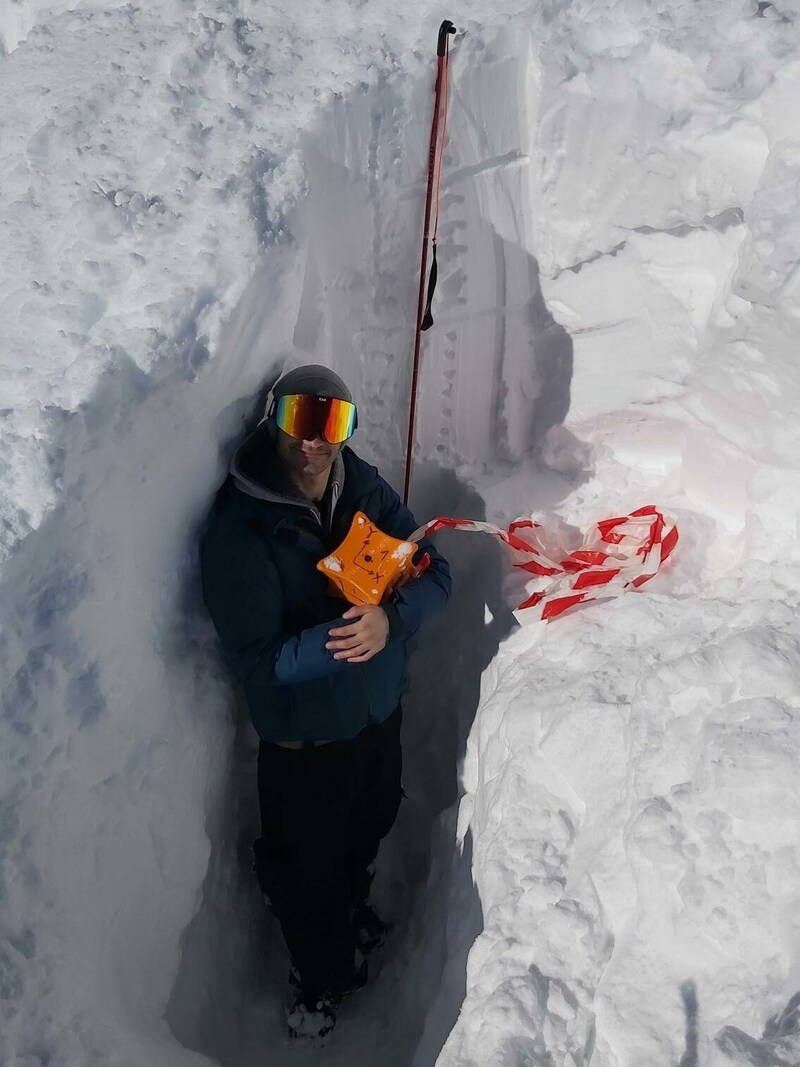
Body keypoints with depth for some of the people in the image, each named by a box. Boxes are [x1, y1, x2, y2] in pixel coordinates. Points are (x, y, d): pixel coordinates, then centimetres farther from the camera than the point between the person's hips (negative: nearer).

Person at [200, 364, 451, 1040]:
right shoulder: (239, 529, -24)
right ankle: (321, 981, 46)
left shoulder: (366, 490, -9)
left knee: (367, 833, 29)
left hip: (380, 711, 5)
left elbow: (435, 573, -11)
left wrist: (390, 620, -31)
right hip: (303, 738, -5)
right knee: (308, 867, 15)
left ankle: (354, 914, 62)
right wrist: (342, 635, -40)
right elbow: (257, 657, -27)